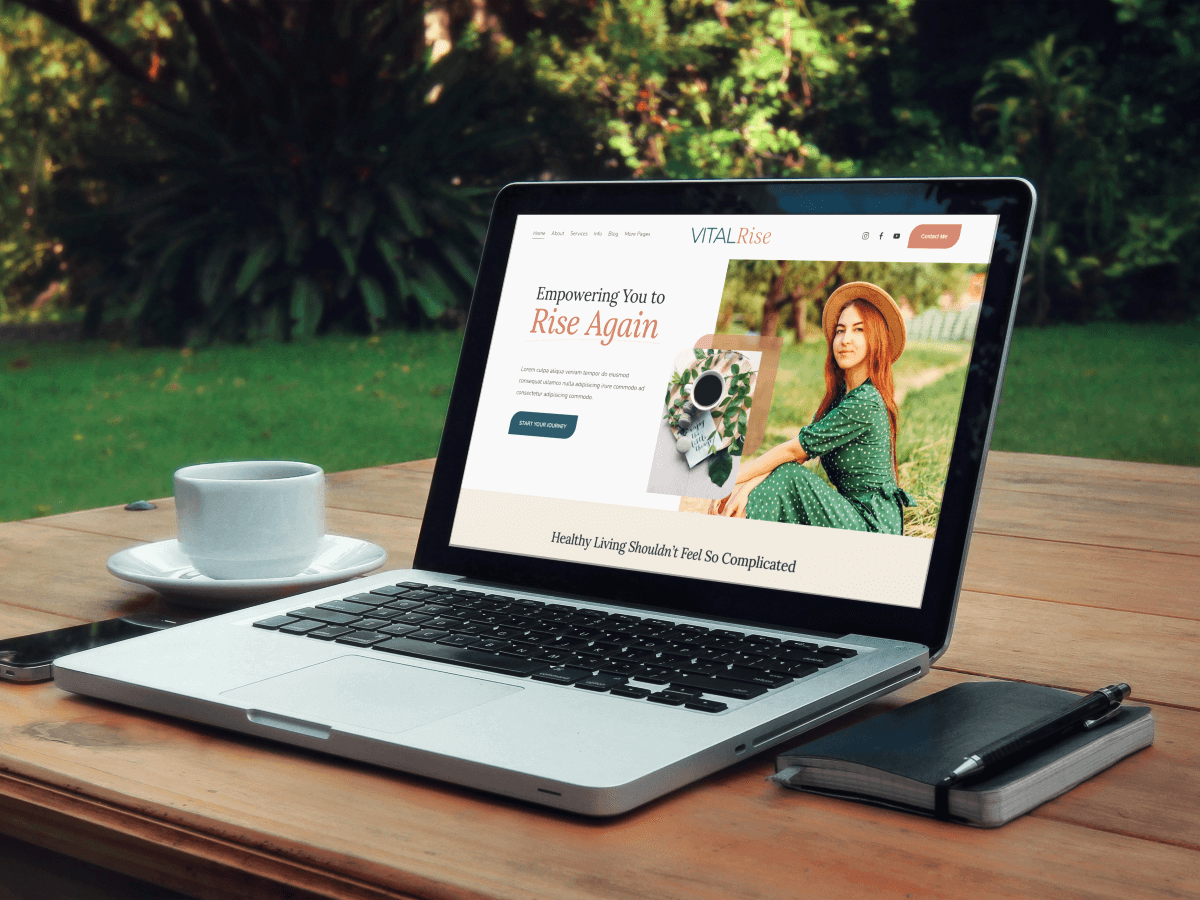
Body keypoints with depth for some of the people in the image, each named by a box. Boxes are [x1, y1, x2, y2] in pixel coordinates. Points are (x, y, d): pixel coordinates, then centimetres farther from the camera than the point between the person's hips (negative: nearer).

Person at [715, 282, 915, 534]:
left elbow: (793, 450, -17)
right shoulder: (840, 393, 10)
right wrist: (747, 486, -15)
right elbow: (798, 450, 1)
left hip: (871, 526, -9)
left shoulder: (864, 402, -19)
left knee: (789, 478, -19)